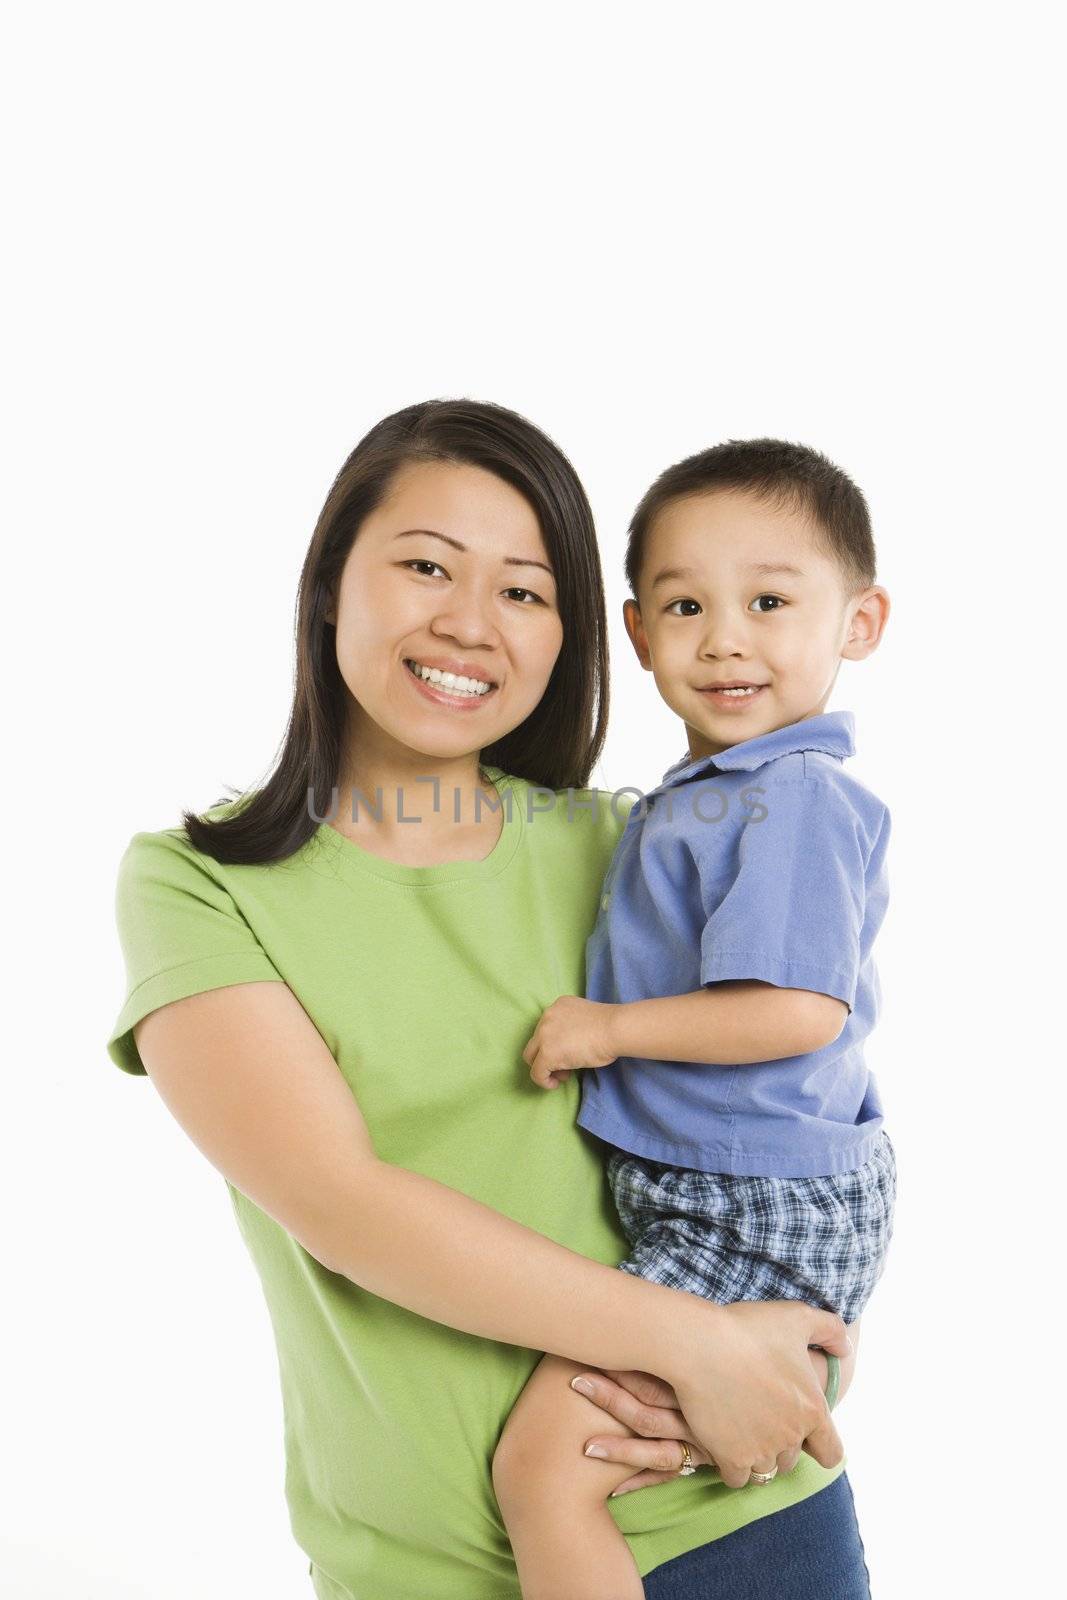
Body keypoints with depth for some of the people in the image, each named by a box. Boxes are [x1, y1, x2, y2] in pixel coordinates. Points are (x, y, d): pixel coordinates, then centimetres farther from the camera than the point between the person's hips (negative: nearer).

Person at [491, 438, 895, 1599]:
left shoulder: (795, 797, -18)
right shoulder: (693, 796, 10)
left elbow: (795, 1011, -28)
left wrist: (608, 1028, -20)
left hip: (762, 1225, -10)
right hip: (699, 1197, 11)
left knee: (542, 1468, -14)